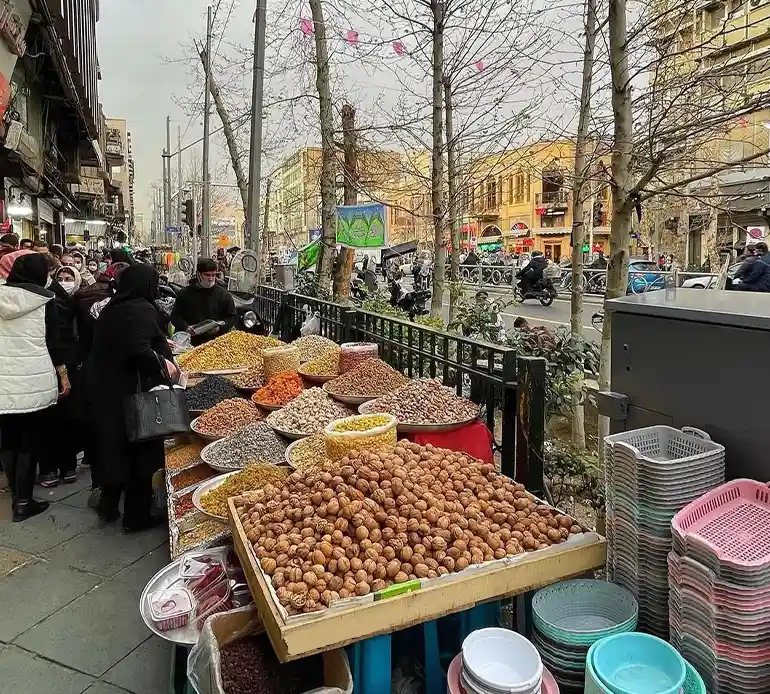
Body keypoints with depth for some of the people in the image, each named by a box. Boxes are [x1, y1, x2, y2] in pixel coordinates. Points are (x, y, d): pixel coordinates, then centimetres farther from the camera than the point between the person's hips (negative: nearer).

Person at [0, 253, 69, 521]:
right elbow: (53, 340, -4)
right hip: (34, 378, -4)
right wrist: (63, 374, 4)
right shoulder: (44, 299, -5)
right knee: (29, 441, 3)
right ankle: (23, 502, 7)